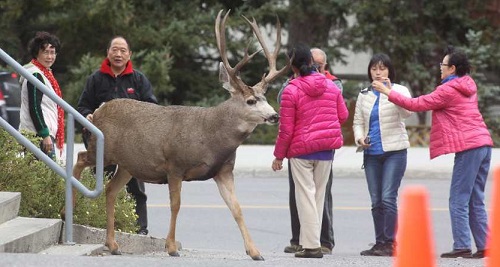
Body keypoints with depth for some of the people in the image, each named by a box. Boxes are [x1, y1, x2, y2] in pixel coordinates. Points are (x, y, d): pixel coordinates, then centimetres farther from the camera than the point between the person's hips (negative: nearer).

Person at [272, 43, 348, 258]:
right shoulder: (331, 85, 3)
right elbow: (343, 115, 11)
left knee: (306, 196, 0)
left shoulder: (291, 90, -11)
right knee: (319, 195, 12)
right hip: (327, 148, 4)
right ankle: (308, 240, 17)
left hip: (301, 149, -4)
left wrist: (279, 156, 0)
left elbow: (286, 129, -10)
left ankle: (312, 246, -5)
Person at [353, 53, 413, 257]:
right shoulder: (364, 95, 14)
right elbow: (358, 122, 16)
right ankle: (379, 243, 11)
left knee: (388, 198, -13)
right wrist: (359, 138, -4)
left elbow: (407, 112, -18)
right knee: (376, 201, 5)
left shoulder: (399, 91, 1)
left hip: (394, 151, -5)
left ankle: (389, 243, -9)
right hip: (371, 154, 5)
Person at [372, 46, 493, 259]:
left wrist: (388, 92, -1)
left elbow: (417, 104, -8)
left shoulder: (448, 90, -8)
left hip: (468, 147, -9)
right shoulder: (467, 86, 19)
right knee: (476, 201, 10)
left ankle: (462, 246, -11)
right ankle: (484, 246, 7)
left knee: (458, 200, -6)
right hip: (483, 144, 9)